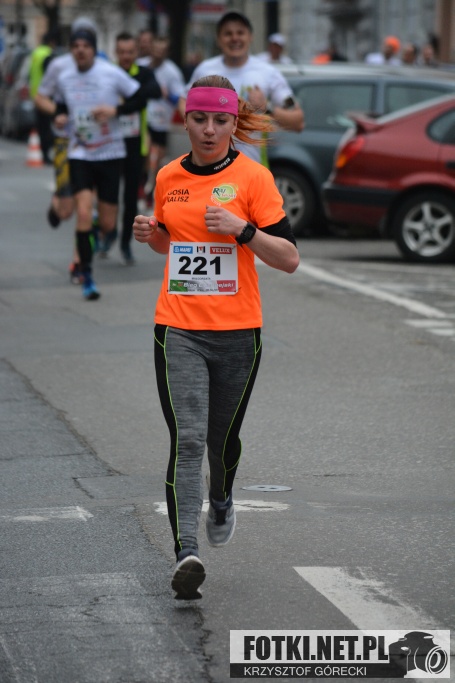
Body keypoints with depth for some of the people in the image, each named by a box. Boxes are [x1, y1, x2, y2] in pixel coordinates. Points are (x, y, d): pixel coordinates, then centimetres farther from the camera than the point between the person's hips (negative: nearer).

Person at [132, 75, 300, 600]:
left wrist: (242, 228, -21)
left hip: (237, 331, -1)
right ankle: (185, 552, -17)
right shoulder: (169, 178, 6)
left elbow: (289, 258, -7)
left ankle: (220, 501, 48)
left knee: (223, 438, 15)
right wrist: (151, 234, 2)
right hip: (179, 329, 1)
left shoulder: (253, 177, -5)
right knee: (186, 439, -12)